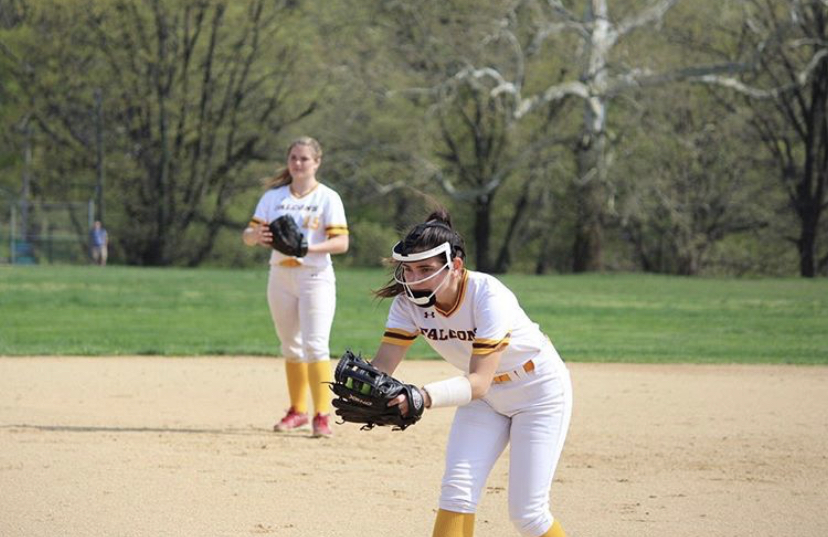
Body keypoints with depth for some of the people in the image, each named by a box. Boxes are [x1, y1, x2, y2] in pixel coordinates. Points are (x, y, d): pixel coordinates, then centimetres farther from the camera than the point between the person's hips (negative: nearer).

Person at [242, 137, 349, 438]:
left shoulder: (327, 198, -2)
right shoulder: (274, 196, 8)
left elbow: (341, 243, -11)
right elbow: (247, 236, 3)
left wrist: (308, 247, -27)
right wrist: (256, 235, -22)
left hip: (315, 276, -4)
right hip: (280, 277, 5)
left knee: (315, 345, -15)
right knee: (290, 347, 14)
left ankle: (322, 415, -17)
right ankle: (298, 411, 27)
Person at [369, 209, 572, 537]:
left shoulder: (488, 296, -34)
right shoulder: (410, 300, -17)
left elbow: (480, 381, -41)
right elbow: (383, 363, -23)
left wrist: (426, 397, -58)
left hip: (539, 390, -5)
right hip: (485, 396, 5)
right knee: (457, 488, -13)